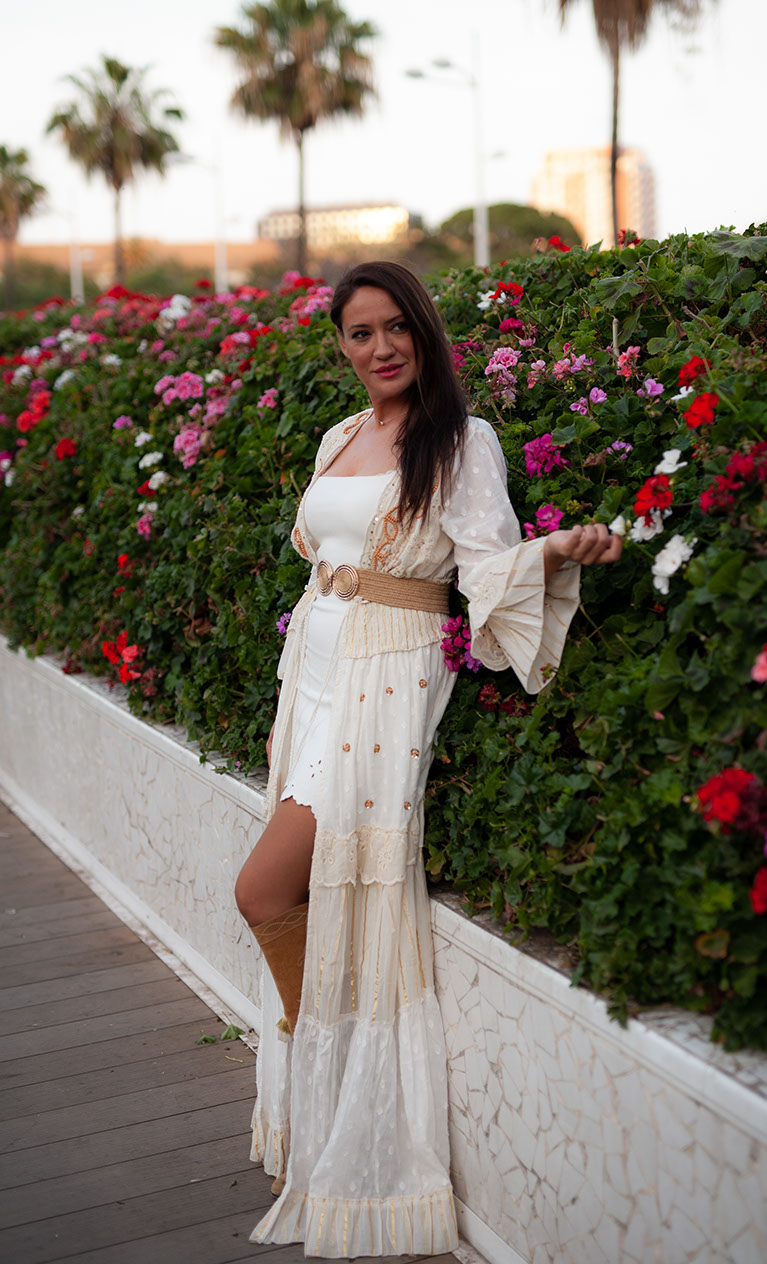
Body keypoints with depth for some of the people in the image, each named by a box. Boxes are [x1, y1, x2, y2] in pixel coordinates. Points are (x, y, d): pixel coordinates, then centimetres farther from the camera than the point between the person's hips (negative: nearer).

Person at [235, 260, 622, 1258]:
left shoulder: (462, 441, -6)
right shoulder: (340, 438, 15)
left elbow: (491, 560, -14)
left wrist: (557, 550, -32)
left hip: (390, 678, -7)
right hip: (317, 665, 7)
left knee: (266, 889, -14)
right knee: (311, 898, 7)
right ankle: (316, 1096, 21)